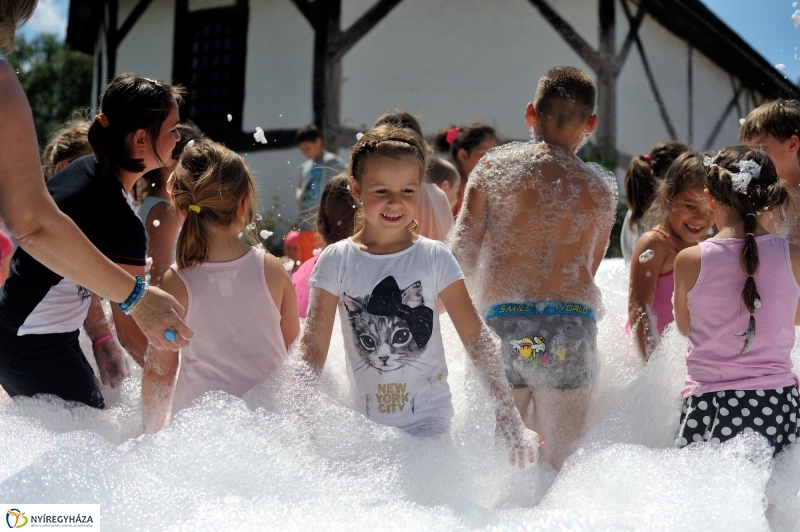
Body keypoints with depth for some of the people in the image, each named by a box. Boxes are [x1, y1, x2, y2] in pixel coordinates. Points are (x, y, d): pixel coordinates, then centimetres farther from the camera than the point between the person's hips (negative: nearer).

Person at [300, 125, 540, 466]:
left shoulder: (434, 259, -5)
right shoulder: (336, 262, -4)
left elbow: (477, 338, -8)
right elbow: (313, 349, -3)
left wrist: (509, 419, -15)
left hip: (428, 423, -1)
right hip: (363, 423, 1)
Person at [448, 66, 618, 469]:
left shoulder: (493, 168, 5)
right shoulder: (601, 190, 7)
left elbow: (460, 253, 1)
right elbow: (587, 270, 13)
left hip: (500, 325, 0)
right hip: (570, 327, 0)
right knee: (559, 463, 10)